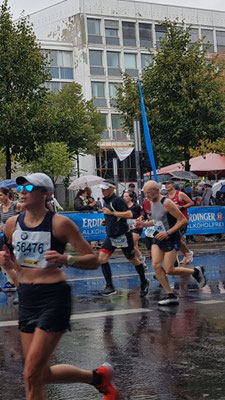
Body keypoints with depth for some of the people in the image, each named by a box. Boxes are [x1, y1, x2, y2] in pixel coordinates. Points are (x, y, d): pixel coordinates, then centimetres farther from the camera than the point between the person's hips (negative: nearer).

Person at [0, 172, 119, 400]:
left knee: (31, 374, -10)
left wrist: (65, 259, -28)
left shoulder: (59, 223, -11)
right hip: (26, 297, 7)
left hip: (54, 298, -7)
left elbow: (93, 260, -10)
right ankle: (98, 377, 35)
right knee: (42, 374, 12)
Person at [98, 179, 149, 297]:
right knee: (102, 258, -7)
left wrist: (111, 213, -23)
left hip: (122, 235, -8)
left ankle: (144, 283, 24)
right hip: (111, 235, 8)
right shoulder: (106, 201, 13)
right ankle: (110, 286, -4)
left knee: (133, 259, 5)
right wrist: (106, 221, 8)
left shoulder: (118, 200, -14)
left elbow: (129, 214, -23)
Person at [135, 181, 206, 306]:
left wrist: (167, 232, -24)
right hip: (158, 239, 8)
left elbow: (183, 220, -20)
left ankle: (196, 271, 16)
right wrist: (144, 224, 7)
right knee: (156, 265, -8)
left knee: (169, 270, -9)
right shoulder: (152, 203, 7)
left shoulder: (166, 203, -19)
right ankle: (171, 296, -1)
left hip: (171, 239, -8)